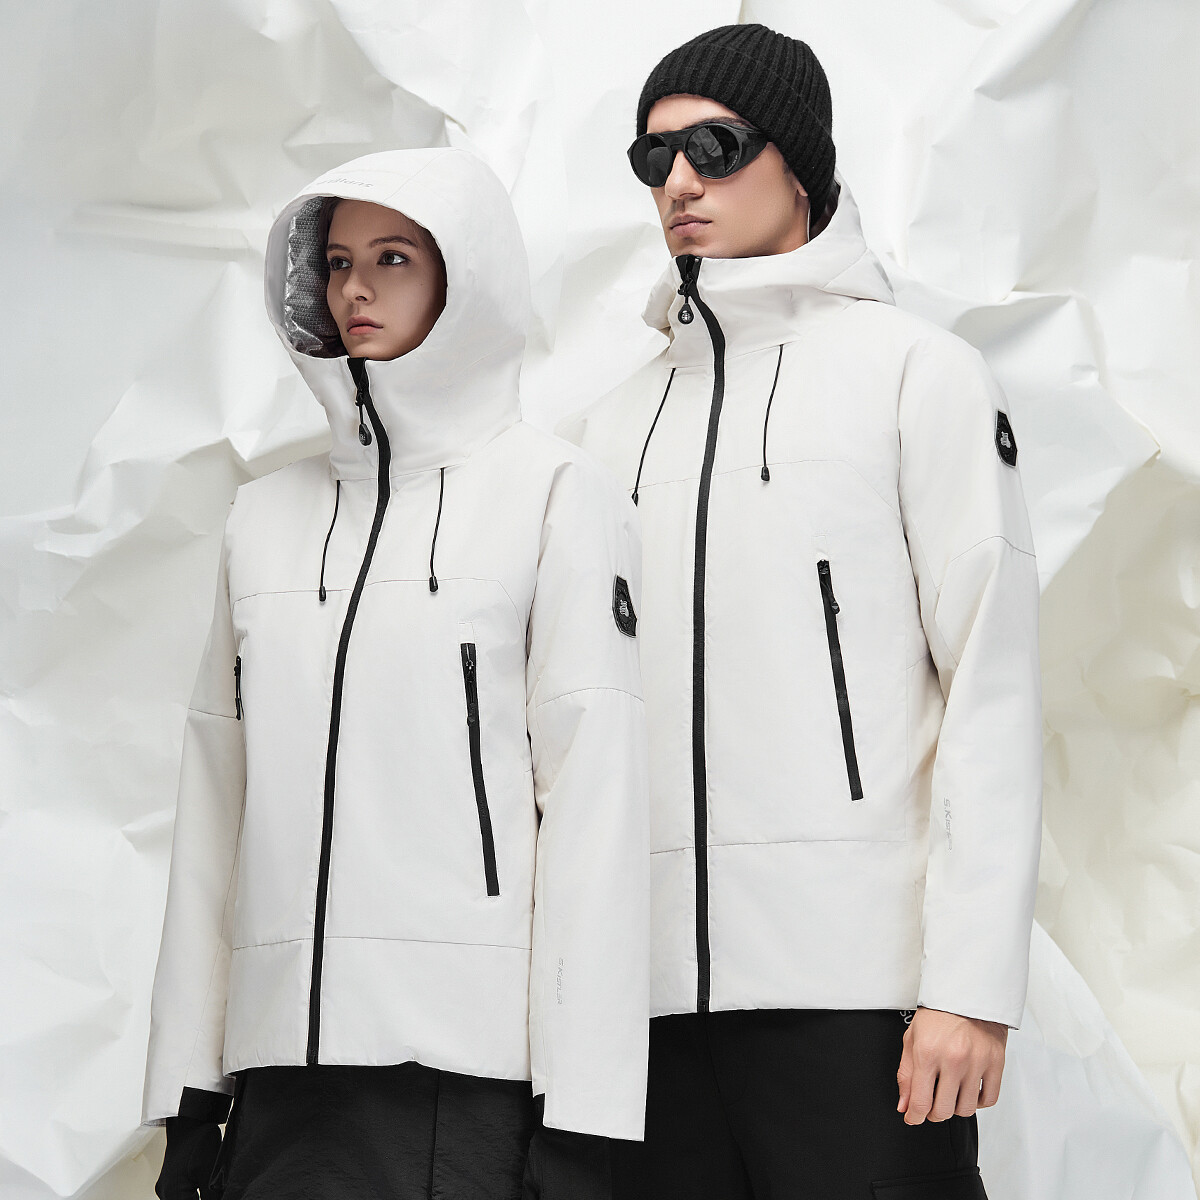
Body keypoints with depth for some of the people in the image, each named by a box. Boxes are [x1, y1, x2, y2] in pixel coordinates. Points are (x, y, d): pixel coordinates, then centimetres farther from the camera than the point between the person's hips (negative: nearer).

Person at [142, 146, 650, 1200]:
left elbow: (596, 794, -6)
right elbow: (217, 799, 13)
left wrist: (578, 1116, -11)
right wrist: (188, 1086, 9)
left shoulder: (560, 496, 1)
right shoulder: (266, 516, 14)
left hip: (477, 1072, -4)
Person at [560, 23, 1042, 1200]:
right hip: (654, 980, 5)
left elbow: (994, 685, -3)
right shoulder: (616, 422, 19)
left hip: (857, 977, -4)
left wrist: (973, 981, -11)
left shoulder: (918, 371, 5)